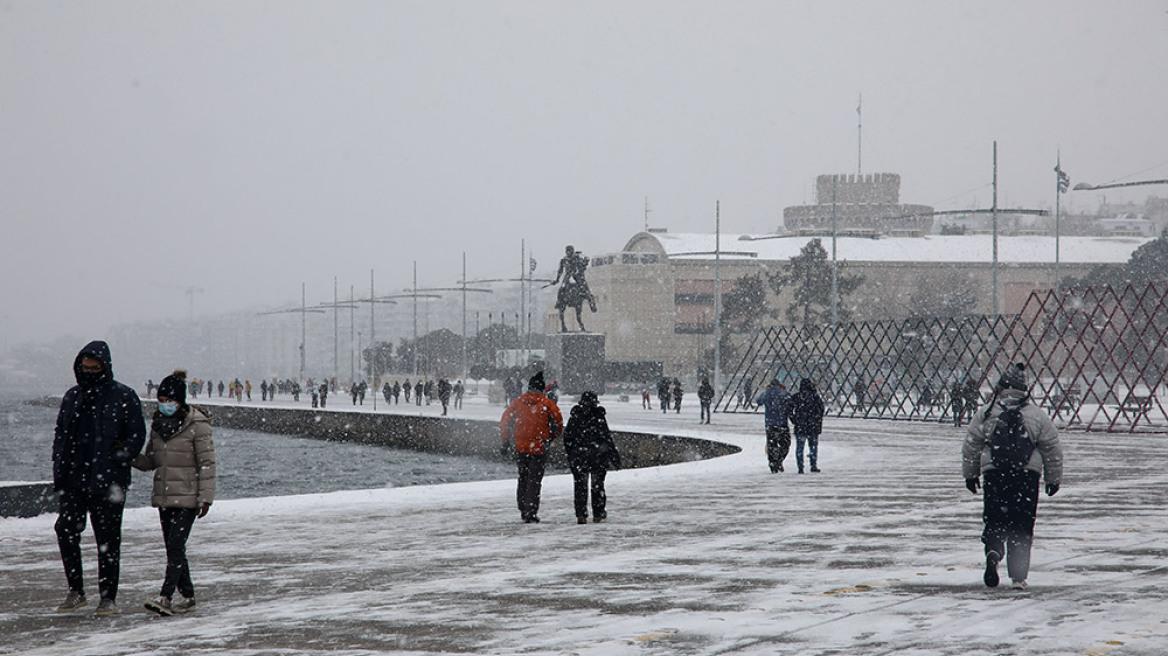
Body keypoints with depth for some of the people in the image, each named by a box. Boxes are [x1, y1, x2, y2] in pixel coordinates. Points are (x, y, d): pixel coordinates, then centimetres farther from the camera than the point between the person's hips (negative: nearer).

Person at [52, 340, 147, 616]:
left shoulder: (124, 398, -3)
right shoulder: (73, 397, 12)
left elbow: (137, 436, -2)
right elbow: (60, 433, 18)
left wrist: (118, 460, -14)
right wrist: (59, 467, 6)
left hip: (108, 481, -4)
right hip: (73, 480, 4)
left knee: (108, 541, 1)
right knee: (65, 530, -4)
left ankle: (108, 597, 11)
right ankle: (75, 591, 10)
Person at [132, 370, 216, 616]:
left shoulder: (196, 424, -10)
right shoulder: (158, 423, 10)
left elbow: (207, 463, -10)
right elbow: (151, 461, 16)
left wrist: (206, 497, -14)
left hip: (187, 497, -7)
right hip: (164, 496, 7)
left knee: (176, 546, -14)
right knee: (173, 549, 8)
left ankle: (166, 597, -18)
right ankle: (187, 597, 17)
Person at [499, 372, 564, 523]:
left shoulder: (518, 402, 4)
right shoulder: (547, 404, -4)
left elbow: (504, 423, 6)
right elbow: (558, 426, 0)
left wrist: (506, 441, 15)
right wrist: (548, 438, 17)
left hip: (520, 447, 3)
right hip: (539, 448, -3)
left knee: (523, 478, 19)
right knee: (534, 480, 1)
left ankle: (523, 510, 22)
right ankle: (531, 513, -5)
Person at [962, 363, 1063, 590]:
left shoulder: (986, 413, 1)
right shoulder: (1037, 415, 2)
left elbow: (971, 446, 6)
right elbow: (1052, 449, 7)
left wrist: (970, 474, 19)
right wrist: (1054, 478, 18)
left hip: (993, 472, 0)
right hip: (1027, 475, 0)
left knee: (995, 520, 9)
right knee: (1022, 526, 8)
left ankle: (993, 551, -22)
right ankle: (1018, 575, 4)